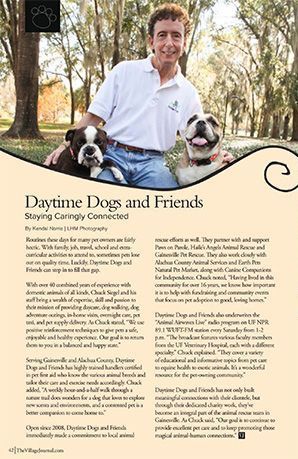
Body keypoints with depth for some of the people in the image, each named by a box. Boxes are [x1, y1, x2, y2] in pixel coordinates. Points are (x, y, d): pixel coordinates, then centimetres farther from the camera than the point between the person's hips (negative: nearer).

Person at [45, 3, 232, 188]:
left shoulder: (189, 94, 11)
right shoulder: (124, 71, 6)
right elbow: (95, 116, 6)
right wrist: (66, 146, -8)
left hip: (152, 162, 2)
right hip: (113, 154, -2)